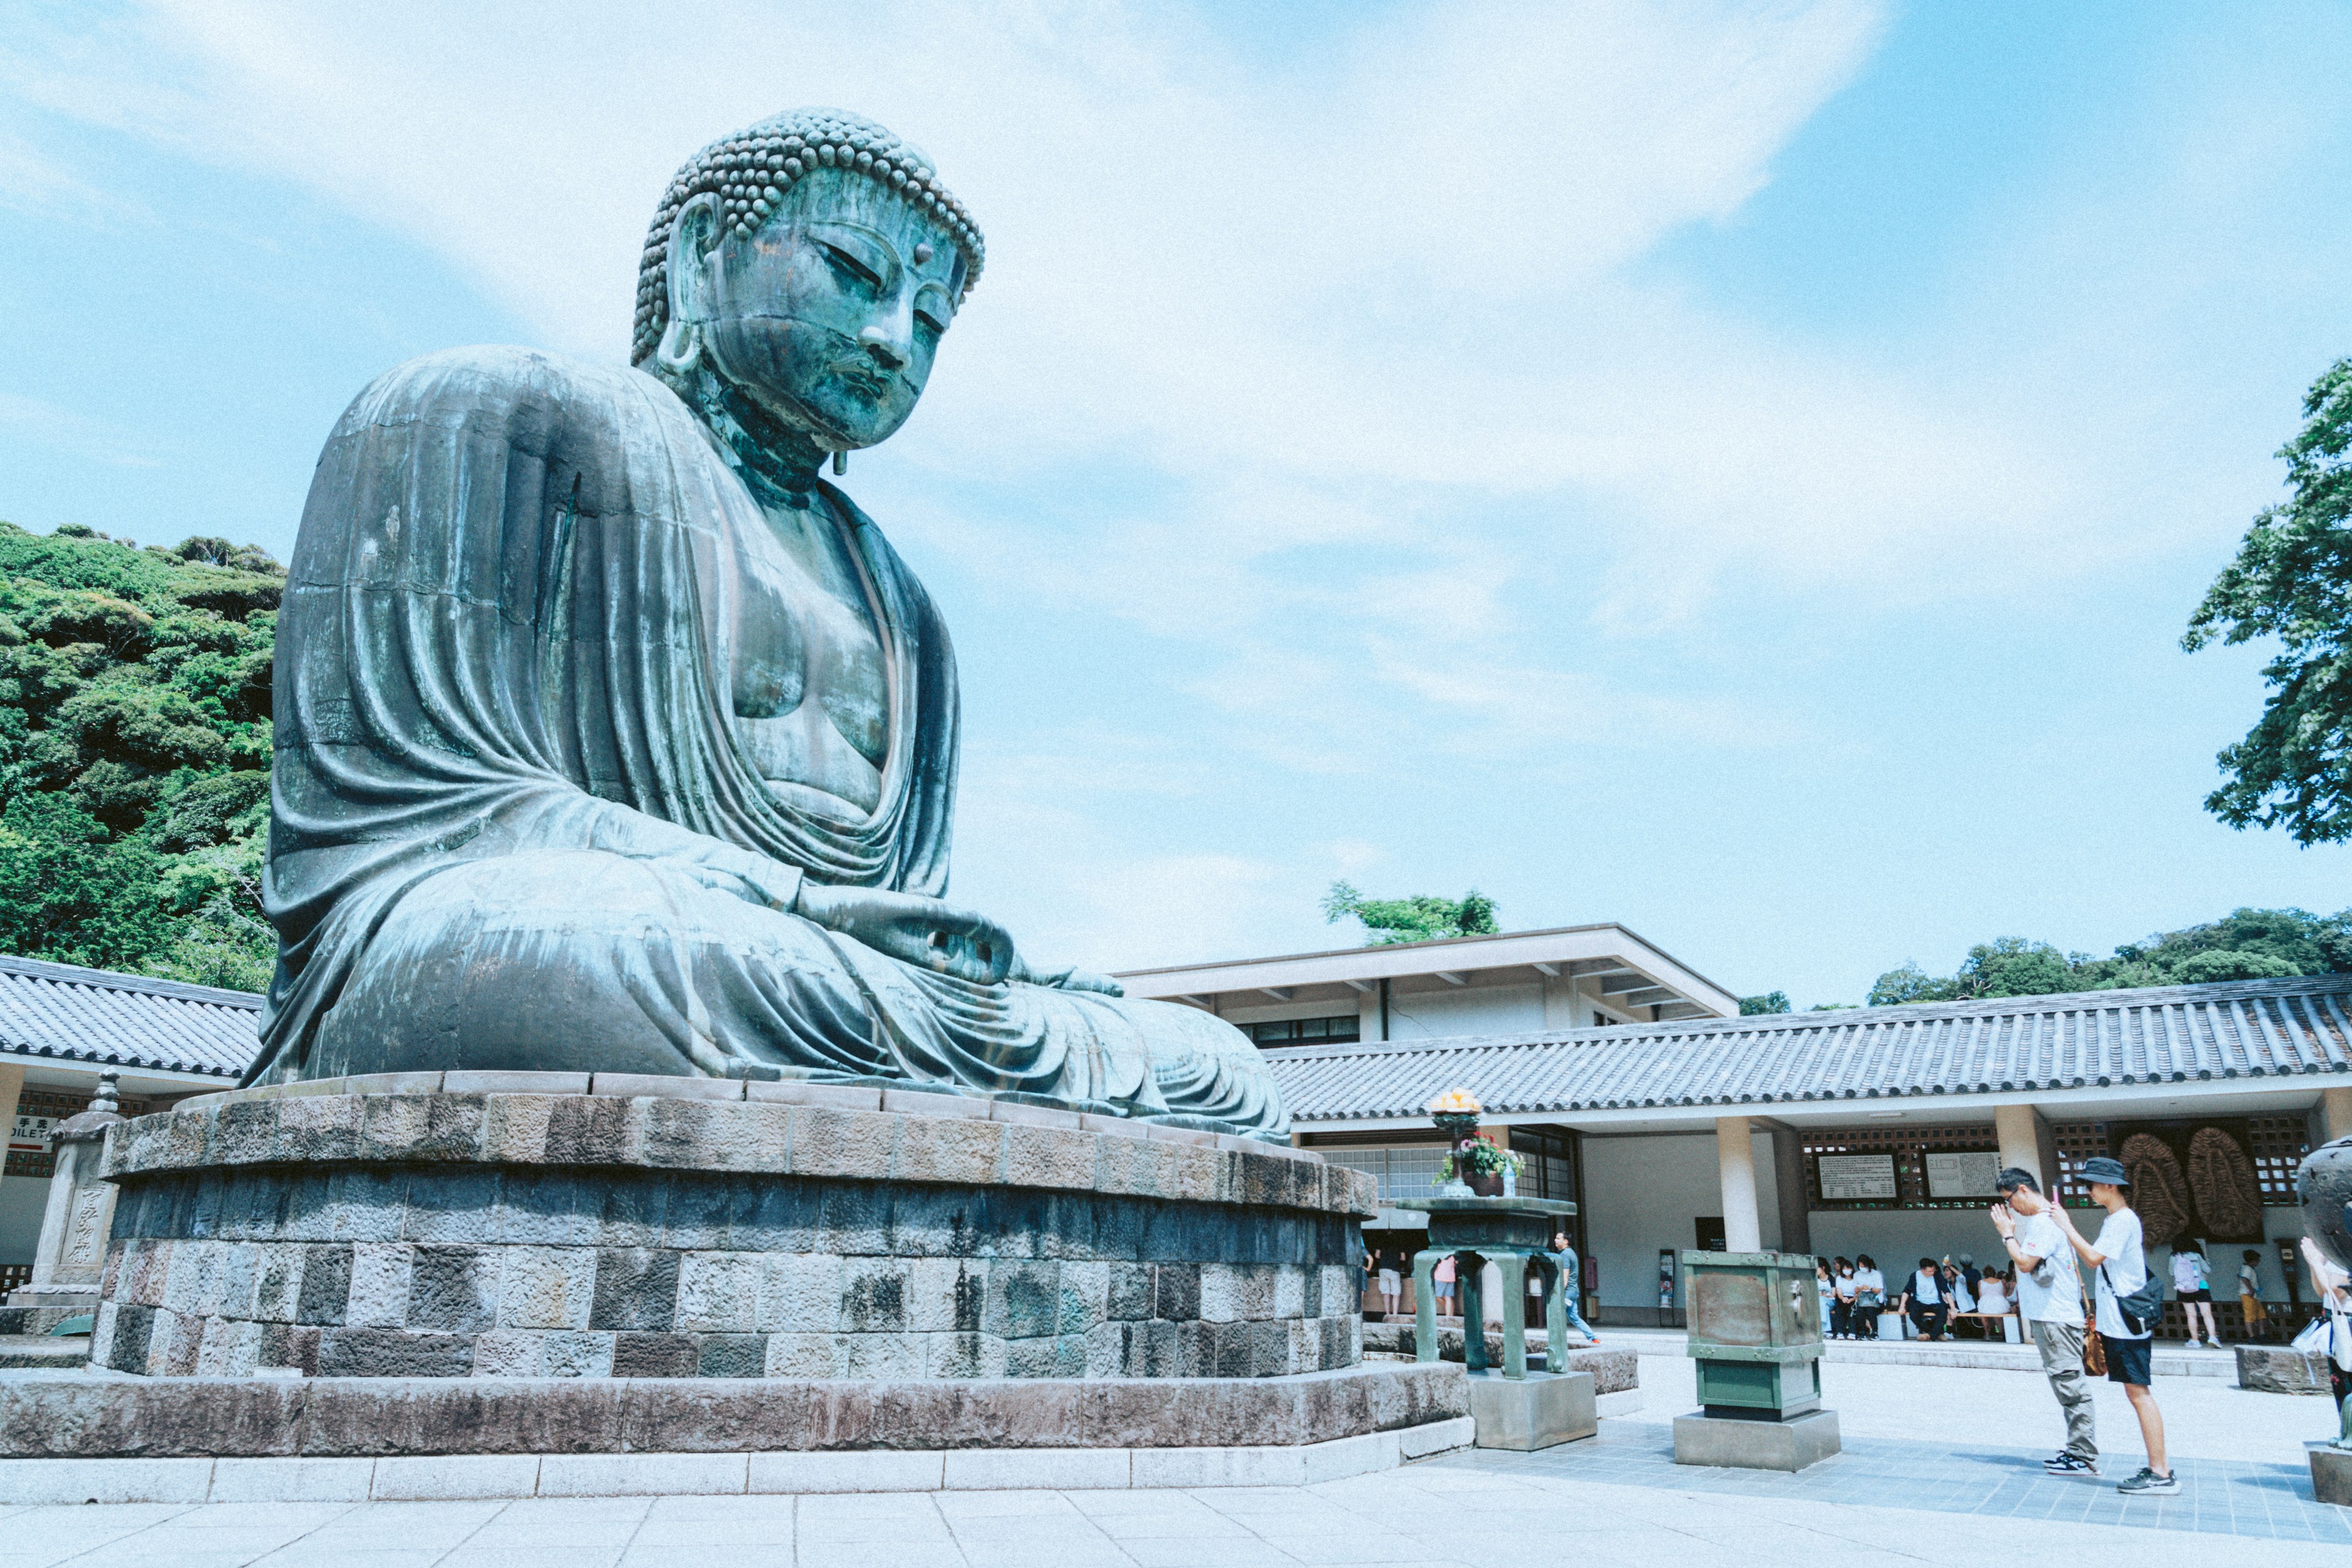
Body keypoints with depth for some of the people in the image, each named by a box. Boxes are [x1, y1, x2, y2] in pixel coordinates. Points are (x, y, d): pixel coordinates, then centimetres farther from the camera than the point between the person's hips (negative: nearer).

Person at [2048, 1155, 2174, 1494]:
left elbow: (2094, 1258, -21)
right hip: (2118, 1322, 10)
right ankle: (2157, 1468, 14)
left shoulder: (2124, 1220, -13)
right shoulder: (2116, 1220, 18)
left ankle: (2160, 1473, -8)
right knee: (2137, 1392, 10)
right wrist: (2069, 1227, 17)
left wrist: (2066, 1226, -14)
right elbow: (2093, 1262, 21)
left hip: (2128, 1323, -10)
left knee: (2138, 1392, -9)